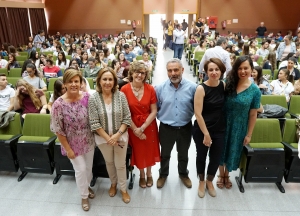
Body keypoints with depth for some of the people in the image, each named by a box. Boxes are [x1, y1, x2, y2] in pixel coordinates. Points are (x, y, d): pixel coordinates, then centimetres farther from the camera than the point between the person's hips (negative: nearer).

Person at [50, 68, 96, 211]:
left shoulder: (87, 97, -12)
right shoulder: (59, 104, -21)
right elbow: (58, 130, -15)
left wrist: (95, 136, 1)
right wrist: (68, 149, -12)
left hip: (89, 141, 4)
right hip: (73, 144, -3)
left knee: (89, 167, 20)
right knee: (81, 169, 7)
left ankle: (87, 185, 51)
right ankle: (84, 196, 34)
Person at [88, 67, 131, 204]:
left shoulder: (121, 96, -11)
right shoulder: (93, 99, -13)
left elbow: (127, 118, -9)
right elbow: (94, 123, -13)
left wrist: (117, 135, -18)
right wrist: (108, 138, -16)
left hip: (120, 137, 0)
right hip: (103, 138, 1)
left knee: (120, 164, 13)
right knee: (109, 162, 22)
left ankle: (123, 189, 36)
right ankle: (113, 184, 48)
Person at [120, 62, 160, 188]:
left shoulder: (150, 89, -10)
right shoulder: (124, 90, -12)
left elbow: (154, 111, -9)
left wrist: (142, 127, -16)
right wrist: (135, 129, -13)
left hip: (149, 125, 1)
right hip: (133, 127, 0)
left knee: (149, 151, 17)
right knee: (138, 152, 16)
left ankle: (149, 174, 44)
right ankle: (142, 175, 43)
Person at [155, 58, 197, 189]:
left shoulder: (192, 87, -13)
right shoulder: (160, 88, -11)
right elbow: (155, 107, -1)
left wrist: (189, 116, -8)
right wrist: (161, 117, -6)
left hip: (185, 128, 0)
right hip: (166, 128, 0)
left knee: (183, 154, 22)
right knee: (165, 154, 21)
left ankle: (183, 174, 48)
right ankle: (163, 174, 46)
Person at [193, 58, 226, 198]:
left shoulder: (224, 86, -2)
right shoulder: (201, 89, -17)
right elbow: (198, 114, -19)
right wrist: (206, 134, -18)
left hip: (219, 130, 4)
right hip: (202, 130, -4)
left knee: (216, 158, 15)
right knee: (201, 156, 14)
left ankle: (210, 182, 43)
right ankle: (201, 182, 41)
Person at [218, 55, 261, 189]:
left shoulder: (255, 90, -10)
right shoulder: (228, 83, -9)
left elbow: (253, 115, -5)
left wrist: (249, 134, -3)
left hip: (239, 127, 0)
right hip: (223, 124, 1)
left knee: (233, 151, 17)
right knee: (221, 149, 15)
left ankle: (227, 175, 43)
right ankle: (221, 175, 40)